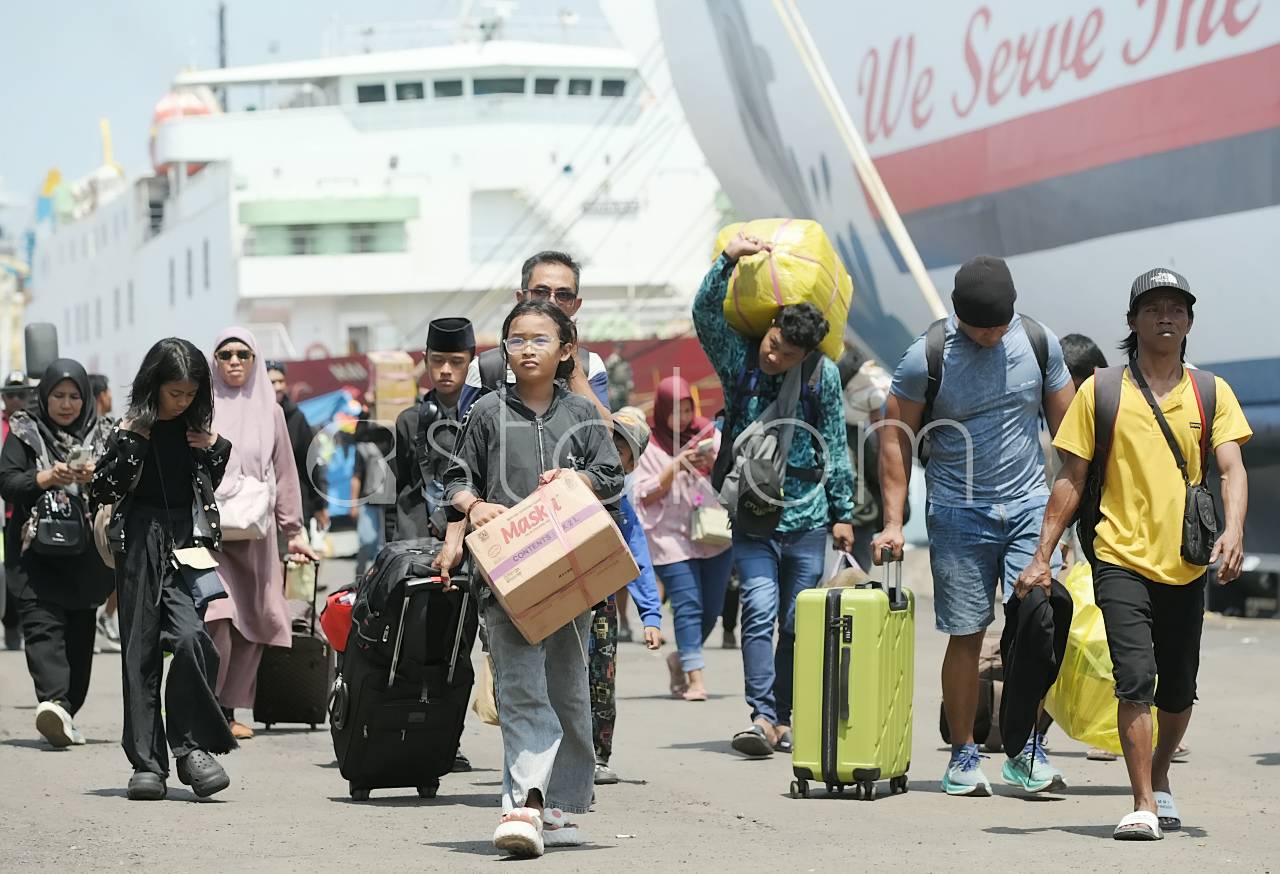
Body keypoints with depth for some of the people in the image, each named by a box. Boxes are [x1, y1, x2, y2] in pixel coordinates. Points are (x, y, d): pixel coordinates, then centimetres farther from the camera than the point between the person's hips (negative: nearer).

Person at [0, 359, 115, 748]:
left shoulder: (101, 435, 11)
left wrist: (97, 478, -13)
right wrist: (47, 478, -17)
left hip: (86, 554, 3)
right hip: (37, 552, -3)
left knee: (80, 635, 3)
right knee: (43, 627, -18)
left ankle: (65, 715, 10)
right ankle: (53, 702, -33)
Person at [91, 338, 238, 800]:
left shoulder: (196, 428, 11)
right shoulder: (133, 428, 1)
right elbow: (102, 490, -4)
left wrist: (215, 449, 6)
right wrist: (127, 442, -12)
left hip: (187, 542, 1)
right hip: (141, 542, -1)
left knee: (190, 635, -20)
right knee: (140, 649, 1)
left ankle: (192, 744, -9)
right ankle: (146, 762, 5)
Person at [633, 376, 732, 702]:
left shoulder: (709, 434, 9)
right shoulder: (650, 446, 1)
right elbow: (646, 495, -3)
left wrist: (714, 464, -9)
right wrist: (676, 466, -13)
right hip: (672, 536, -4)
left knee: (712, 608, 7)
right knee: (688, 606, -13)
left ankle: (681, 659, 29)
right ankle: (694, 676, -14)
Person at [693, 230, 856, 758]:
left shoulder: (823, 376, 0)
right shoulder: (739, 363, -1)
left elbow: (836, 448, 7)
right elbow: (705, 312, -15)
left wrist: (842, 513, 9)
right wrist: (729, 259, -26)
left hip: (807, 517, 1)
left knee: (797, 623, 5)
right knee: (760, 610, -15)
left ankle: (785, 720, 13)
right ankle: (762, 717, -20)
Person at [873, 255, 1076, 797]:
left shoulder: (1039, 343, 0)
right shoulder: (927, 357, -8)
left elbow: (1066, 426, 11)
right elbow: (896, 439, -1)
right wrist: (893, 523, -6)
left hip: (1029, 506, 2)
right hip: (959, 513, -2)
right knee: (966, 636, 0)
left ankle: (1028, 752, 1)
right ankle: (963, 757, 11)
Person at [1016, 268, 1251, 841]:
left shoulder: (1212, 394, 7)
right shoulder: (1100, 392, 3)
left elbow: (1232, 470, -2)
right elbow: (1071, 480, 6)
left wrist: (1233, 531, -21)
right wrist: (1042, 556, 2)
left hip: (1186, 566, 2)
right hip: (1123, 558, -2)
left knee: (1178, 692, 10)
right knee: (1135, 679, -16)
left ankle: (1159, 779, 35)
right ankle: (1143, 805, -13)